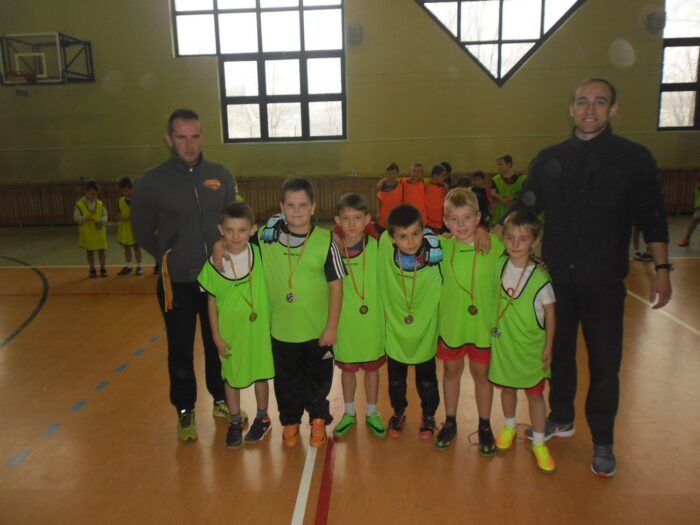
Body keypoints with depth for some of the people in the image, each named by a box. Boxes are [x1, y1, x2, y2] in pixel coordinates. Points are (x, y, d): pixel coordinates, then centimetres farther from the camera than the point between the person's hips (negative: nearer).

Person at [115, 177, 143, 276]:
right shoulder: (121, 200, 7)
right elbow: (120, 212, 13)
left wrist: (130, 217, -25)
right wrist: (118, 216, -8)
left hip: (134, 227, -5)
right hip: (124, 227, 6)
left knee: (136, 246, 4)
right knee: (126, 247, 12)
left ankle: (139, 267, 13)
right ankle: (128, 266, 21)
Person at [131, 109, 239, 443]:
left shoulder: (221, 176, 0)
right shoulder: (152, 182, -7)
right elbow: (142, 233, 4)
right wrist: (168, 258, -1)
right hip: (177, 283, -2)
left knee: (219, 345, 15)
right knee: (181, 351, 11)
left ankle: (221, 400, 35)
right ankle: (185, 412, 28)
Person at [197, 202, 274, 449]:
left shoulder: (259, 255, -11)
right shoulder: (214, 262, -11)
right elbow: (212, 302, -4)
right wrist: (216, 336, -3)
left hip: (259, 327, 0)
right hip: (229, 330, 0)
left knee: (260, 374, 15)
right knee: (231, 377, 14)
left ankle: (262, 418, 37)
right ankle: (235, 422, 35)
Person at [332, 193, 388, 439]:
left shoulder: (377, 247, -11)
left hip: (372, 320, 0)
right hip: (345, 320, 0)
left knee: (372, 367, 16)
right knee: (347, 368, 16)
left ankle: (372, 414, 36)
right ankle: (349, 413, 38)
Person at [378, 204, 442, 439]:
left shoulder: (435, 251, -25)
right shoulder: (385, 246, -24)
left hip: (425, 329, -1)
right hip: (395, 328, 1)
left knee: (426, 378, 21)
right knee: (395, 377, 22)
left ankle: (428, 415, 47)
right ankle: (399, 411, 49)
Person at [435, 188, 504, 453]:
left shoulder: (494, 245, -12)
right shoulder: (442, 247, -8)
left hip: (483, 324, -1)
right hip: (450, 323, 1)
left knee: (482, 374, 15)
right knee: (452, 371, 17)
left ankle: (484, 426, 35)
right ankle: (450, 422, 37)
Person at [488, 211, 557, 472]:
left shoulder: (540, 278, -18)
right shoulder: (500, 266, -8)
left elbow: (550, 315, -9)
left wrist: (548, 347, -7)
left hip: (531, 348, -3)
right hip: (503, 343, 3)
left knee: (535, 394, 10)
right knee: (507, 388, 20)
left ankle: (539, 443, 26)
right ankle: (509, 427, 45)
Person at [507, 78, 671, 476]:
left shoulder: (634, 158, -2)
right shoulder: (550, 158, 5)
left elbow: (652, 218, -1)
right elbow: (526, 207, 7)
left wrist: (662, 269, -6)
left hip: (604, 280, -2)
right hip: (557, 276, 3)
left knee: (605, 363, 5)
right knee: (559, 351, 15)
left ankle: (603, 442, 24)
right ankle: (561, 419, 36)